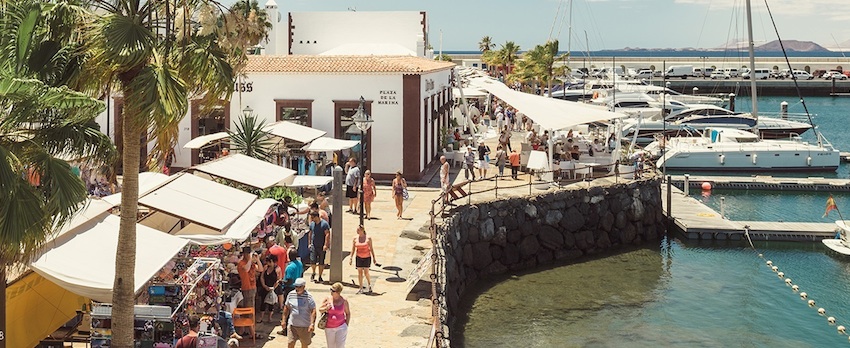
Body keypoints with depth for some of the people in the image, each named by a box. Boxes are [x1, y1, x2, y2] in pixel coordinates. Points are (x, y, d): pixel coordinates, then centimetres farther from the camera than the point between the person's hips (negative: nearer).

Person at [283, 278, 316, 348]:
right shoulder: (291, 295, 2)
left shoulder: (309, 297, -11)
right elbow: (286, 307, 13)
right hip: (292, 324, 3)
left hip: (305, 326, -2)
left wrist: (312, 324, -22)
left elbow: (313, 311, -13)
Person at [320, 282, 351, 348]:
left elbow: (348, 313, 3)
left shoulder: (344, 301, -9)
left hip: (341, 327, -2)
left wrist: (346, 325, 0)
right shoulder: (327, 299, -6)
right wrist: (326, 308, -18)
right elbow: (320, 309, 4)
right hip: (329, 327, 2)